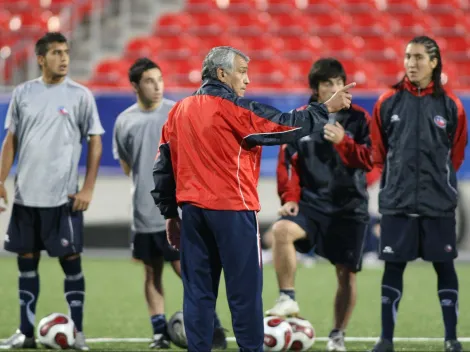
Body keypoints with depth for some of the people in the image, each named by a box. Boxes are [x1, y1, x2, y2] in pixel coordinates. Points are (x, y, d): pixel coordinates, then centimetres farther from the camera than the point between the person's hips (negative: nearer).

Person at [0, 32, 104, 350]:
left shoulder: (80, 95, -2)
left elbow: (95, 142, 0)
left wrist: (88, 188, -7)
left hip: (63, 197, -3)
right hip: (26, 194, 3)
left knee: (71, 260, -1)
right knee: (27, 260, 6)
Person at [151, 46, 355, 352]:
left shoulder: (178, 111, 12)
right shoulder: (233, 108, -7)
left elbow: (163, 166, 13)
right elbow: (285, 126, -9)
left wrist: (170, 213, 18)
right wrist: (327, 109, 1)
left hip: (193, 211, 6)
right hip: (232, 211, -6)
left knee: (198, 290, 7)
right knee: (245, 290, -1)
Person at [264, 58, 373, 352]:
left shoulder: (358, 119, 2)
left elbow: (369, 160, -5)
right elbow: (288, 162, 6)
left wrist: (342, 142, -20)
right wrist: (290, 198, -6)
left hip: (350, 206, 0)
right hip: (312, 202, 0)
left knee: (347, 273, 2)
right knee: (282, 230, -30)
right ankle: (288, 299, -22)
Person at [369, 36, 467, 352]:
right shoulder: (389, 102, 1)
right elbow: (378, 150, 10)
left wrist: (439, 176, 11)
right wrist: (399, 173, 11)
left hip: (438, 203, 0)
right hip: (397, 200, 0)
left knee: (444, 265, 4)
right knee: (394, 266, 3)